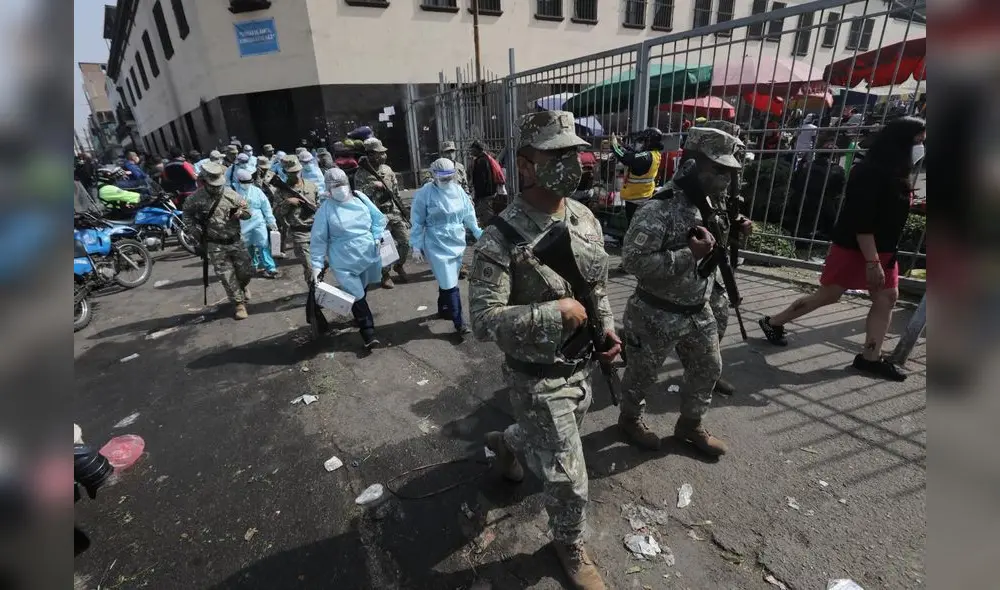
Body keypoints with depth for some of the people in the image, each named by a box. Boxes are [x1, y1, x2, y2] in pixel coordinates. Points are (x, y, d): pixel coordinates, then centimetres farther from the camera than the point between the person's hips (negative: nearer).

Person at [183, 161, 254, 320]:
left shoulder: (230, 194, -6)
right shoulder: (196, 198, -7)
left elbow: (247, 210, 4)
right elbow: (187, 214, 10)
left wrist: (240, 213, -19)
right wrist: (195, 230, -4)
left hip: (235, 241, 1)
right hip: (215, 245, -1)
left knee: (246, 271, 4)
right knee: (227, 276, 0)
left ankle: (242, 286, 38)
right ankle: (239, 303, 12)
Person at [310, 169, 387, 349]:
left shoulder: (360, 197, 0)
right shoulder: (326, 208, -9)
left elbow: (379, 218, 10)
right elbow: (318, 239, -7)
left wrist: (376, 238, -4)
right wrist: (317, 265, -11)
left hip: (369, 256, 4)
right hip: (345, 262, -4)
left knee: (361, 292, 22)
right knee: (357, 298, -4)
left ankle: (359, 319, 47)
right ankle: (368, 333, 8)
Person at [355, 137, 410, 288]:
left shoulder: (387, 169, 8)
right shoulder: (361, 174, -9)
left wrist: (398, 207, 11)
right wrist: (372, 186, -25)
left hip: (395, 212, 5)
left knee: (406, 240, 4)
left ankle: (399, 266, 28)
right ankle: (385, 275, 20)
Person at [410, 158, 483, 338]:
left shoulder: (458, 190, 1)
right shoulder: (425, 193, -12)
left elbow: (469, 215, 11)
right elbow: (417, 222, -7)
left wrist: (478, 233, 11)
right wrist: (416, 246, -8)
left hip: (457, 243, 5)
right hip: (437, 246, -5)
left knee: (447, 281, 18)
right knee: (450, 285, -6)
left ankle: (443, 309, 40)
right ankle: (459, 322, 3)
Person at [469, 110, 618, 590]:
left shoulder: (585, 218, -2)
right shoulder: (501, 238, -25)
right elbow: (483, 321, -26)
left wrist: (606, 327, -1)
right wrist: (554, 312, -29)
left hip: (580, 366, 7)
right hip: (538, 377, -7)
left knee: (548, 439, 31)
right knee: (568, 480, 8)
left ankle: (504, 442, 64)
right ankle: (570, 548, 41)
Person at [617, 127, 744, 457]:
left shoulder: (714, 204, 4)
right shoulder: (660, 210, -24)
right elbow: (633, 260, -30)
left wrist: (730, 235, 0)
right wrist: (689, 254, -29)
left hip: (699, 311, 8)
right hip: (656, 314, -8)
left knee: (708, 370, 20)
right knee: (642, 374, 13)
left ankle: (689, 425, 43)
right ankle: (630, 419, 41)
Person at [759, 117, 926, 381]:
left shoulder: (896, 172, 9)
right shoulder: (871, 172, -20)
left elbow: (892, 215, 17)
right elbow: (862, 221, -25)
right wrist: (872, 261, -26)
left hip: (883, 249, 9)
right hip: (854, 248, -9)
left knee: (887, 297, 7)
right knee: (828, 295, 1)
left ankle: (870, 358, 13)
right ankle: (773, 323, 16)